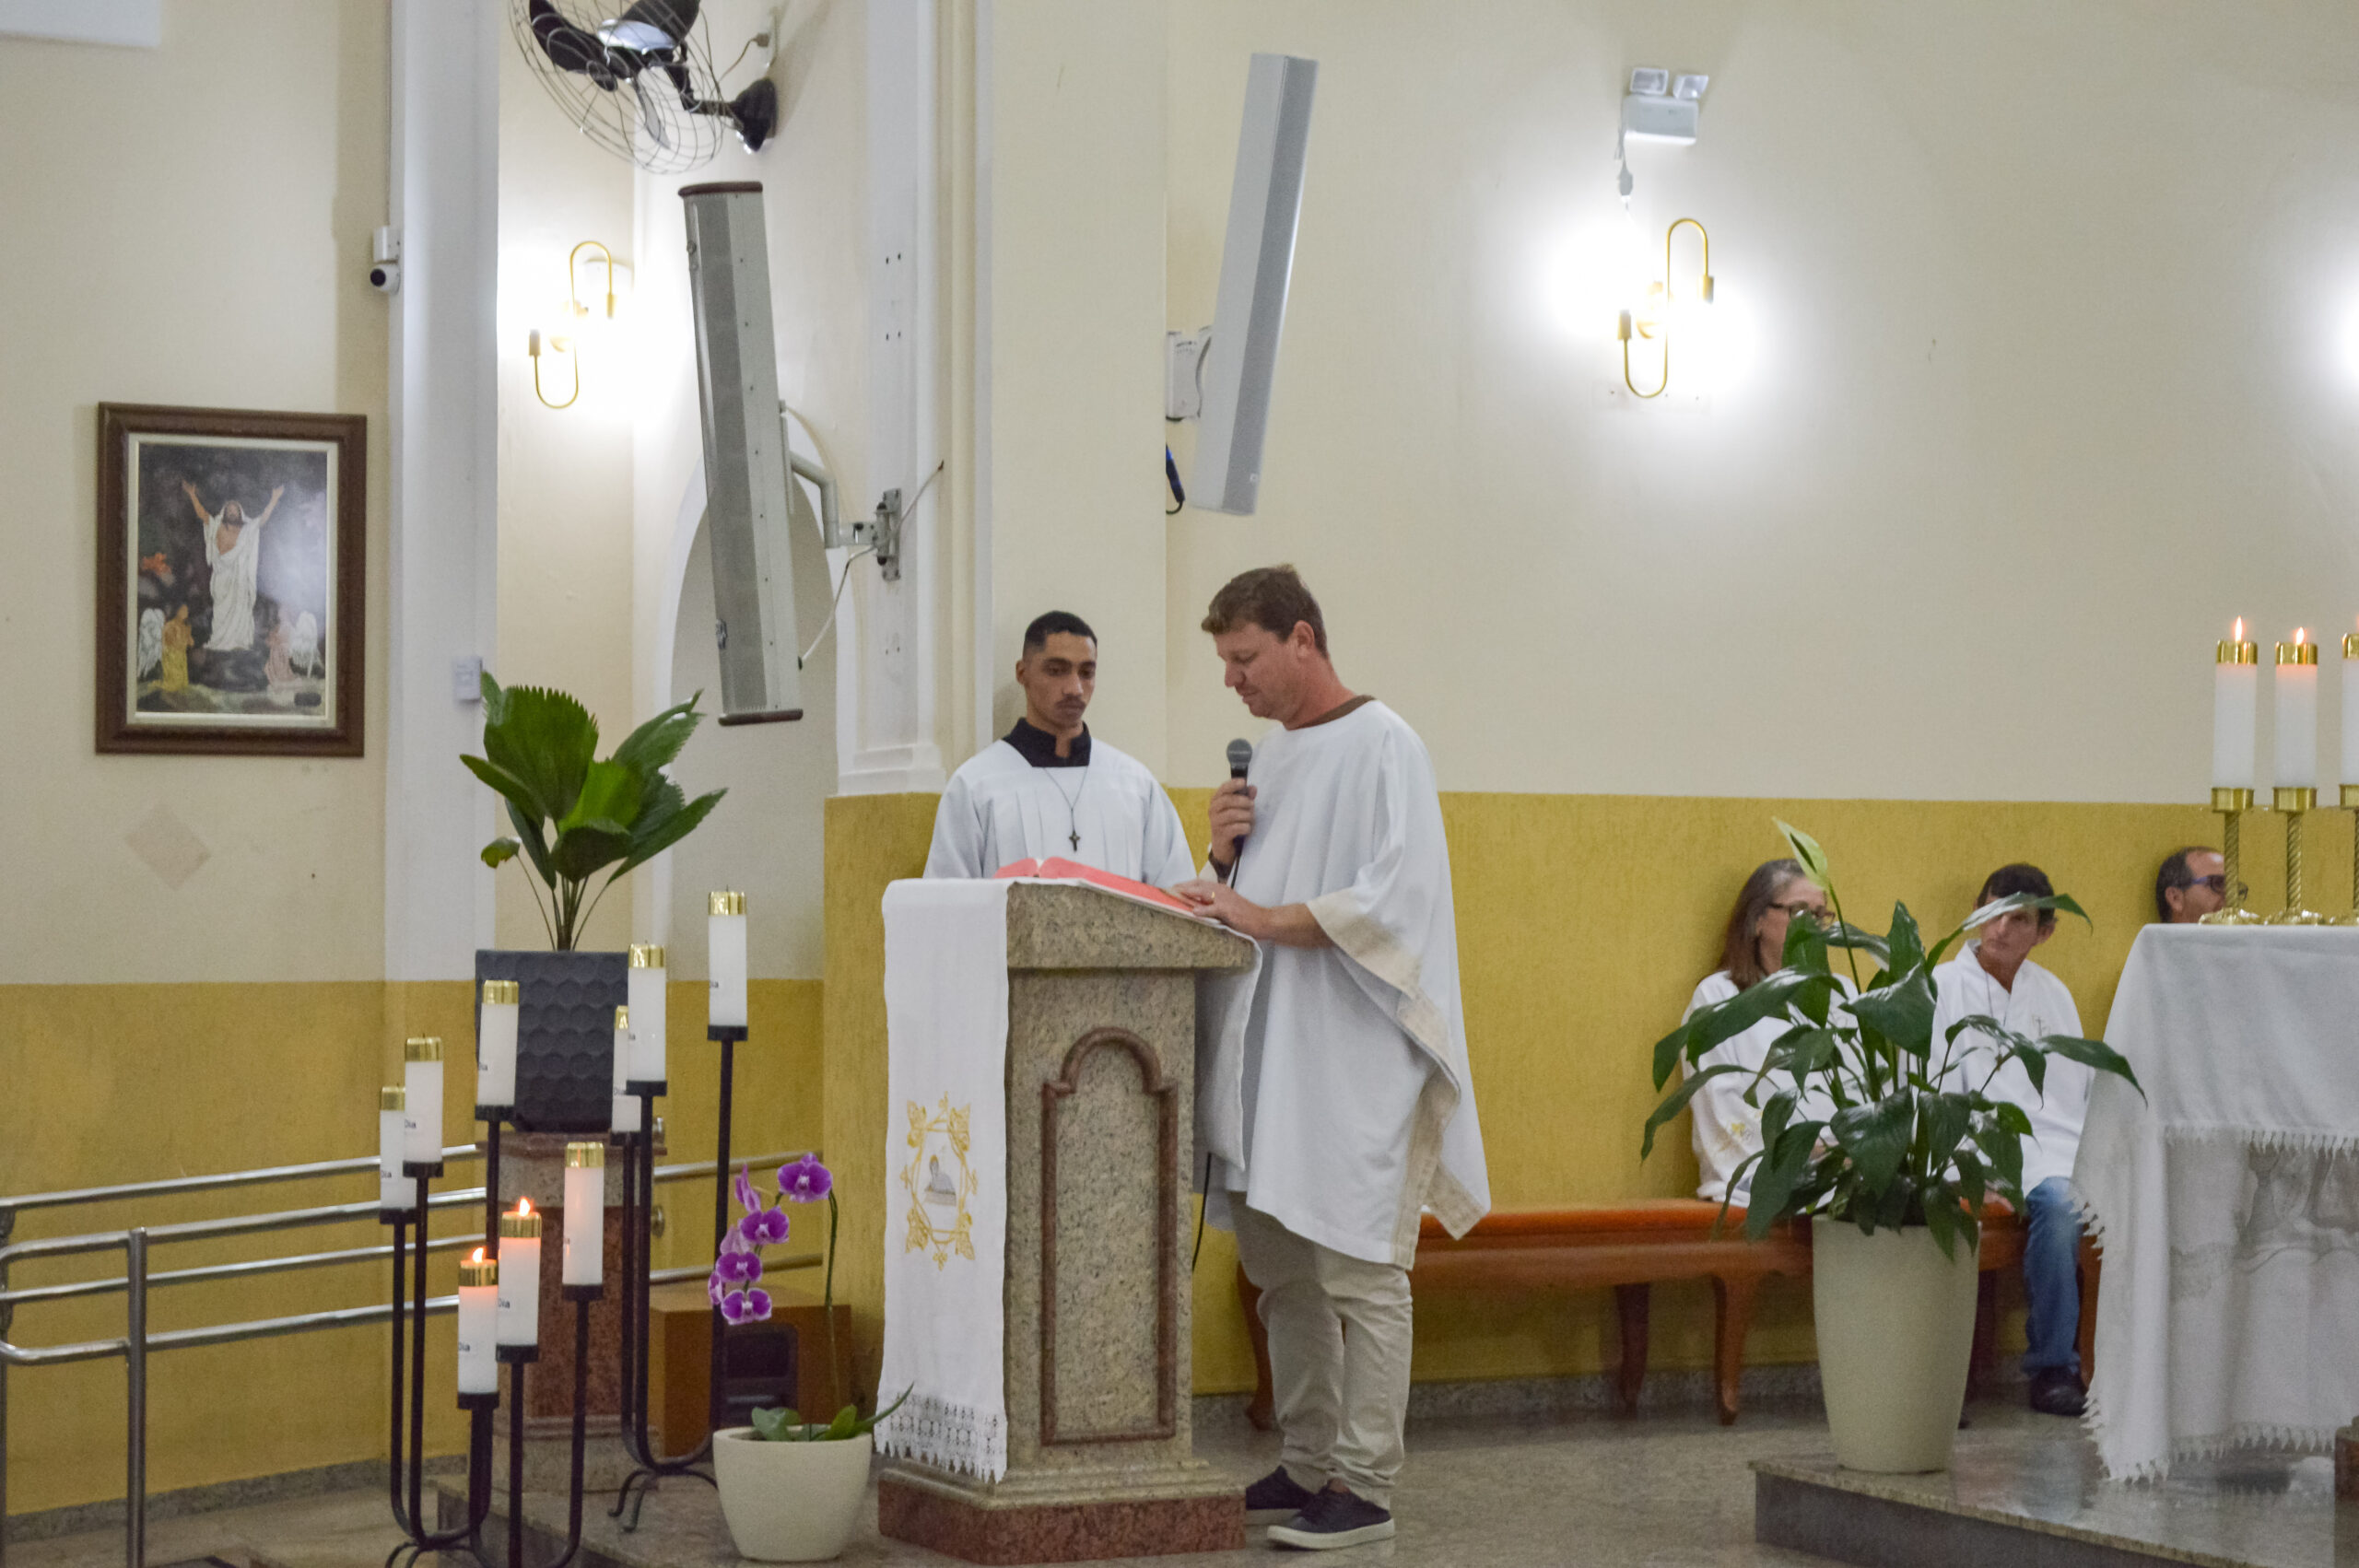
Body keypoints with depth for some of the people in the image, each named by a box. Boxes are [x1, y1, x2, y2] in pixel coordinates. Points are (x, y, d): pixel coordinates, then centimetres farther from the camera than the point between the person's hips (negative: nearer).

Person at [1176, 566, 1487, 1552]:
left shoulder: (1383, 748, -7)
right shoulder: (1267, 760, 18)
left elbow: (1398, 896, -17)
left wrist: (1266, 917, -20)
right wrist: (1225, 859, 3)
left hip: (1353, 1057, -9)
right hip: (1268, 1052, 9)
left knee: (1359, 1273, -8)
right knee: (1281, 1270, 11)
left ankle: (1365, 1486, -5)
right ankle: (1307, 1466, 20)